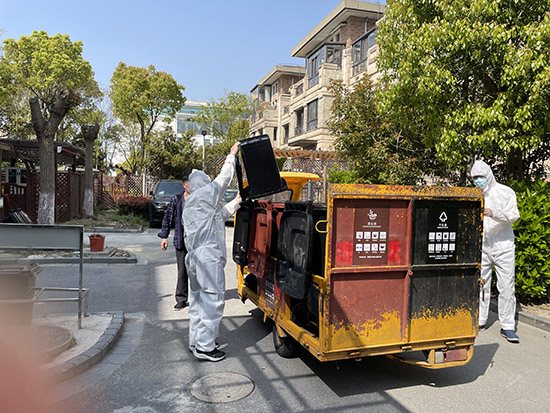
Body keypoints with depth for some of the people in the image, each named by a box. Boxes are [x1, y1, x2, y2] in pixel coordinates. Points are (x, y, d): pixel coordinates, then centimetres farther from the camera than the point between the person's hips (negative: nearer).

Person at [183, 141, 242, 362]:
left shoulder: (189, 203, 23)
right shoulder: (206, 194, -4)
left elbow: (218, 215, 30)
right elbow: (224, 178, 6)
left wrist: (236, 203, 36)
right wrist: (232, 155, 18)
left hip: (193, 257, 10)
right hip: (208, 256, -10)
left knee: (197, 300, 14)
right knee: (212, 300, -6)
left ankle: (195, 341, 22)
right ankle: (205, 346, -3)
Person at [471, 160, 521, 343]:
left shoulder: (505, 192, -1)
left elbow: (514, 215, -12)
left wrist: (494, 213, -27)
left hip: (503, 246, -3)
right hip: (481, 247, 3)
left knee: (507, 287, -2)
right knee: (480, 284, 8)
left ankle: (507, 327, 7)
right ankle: (479, 321, 21)